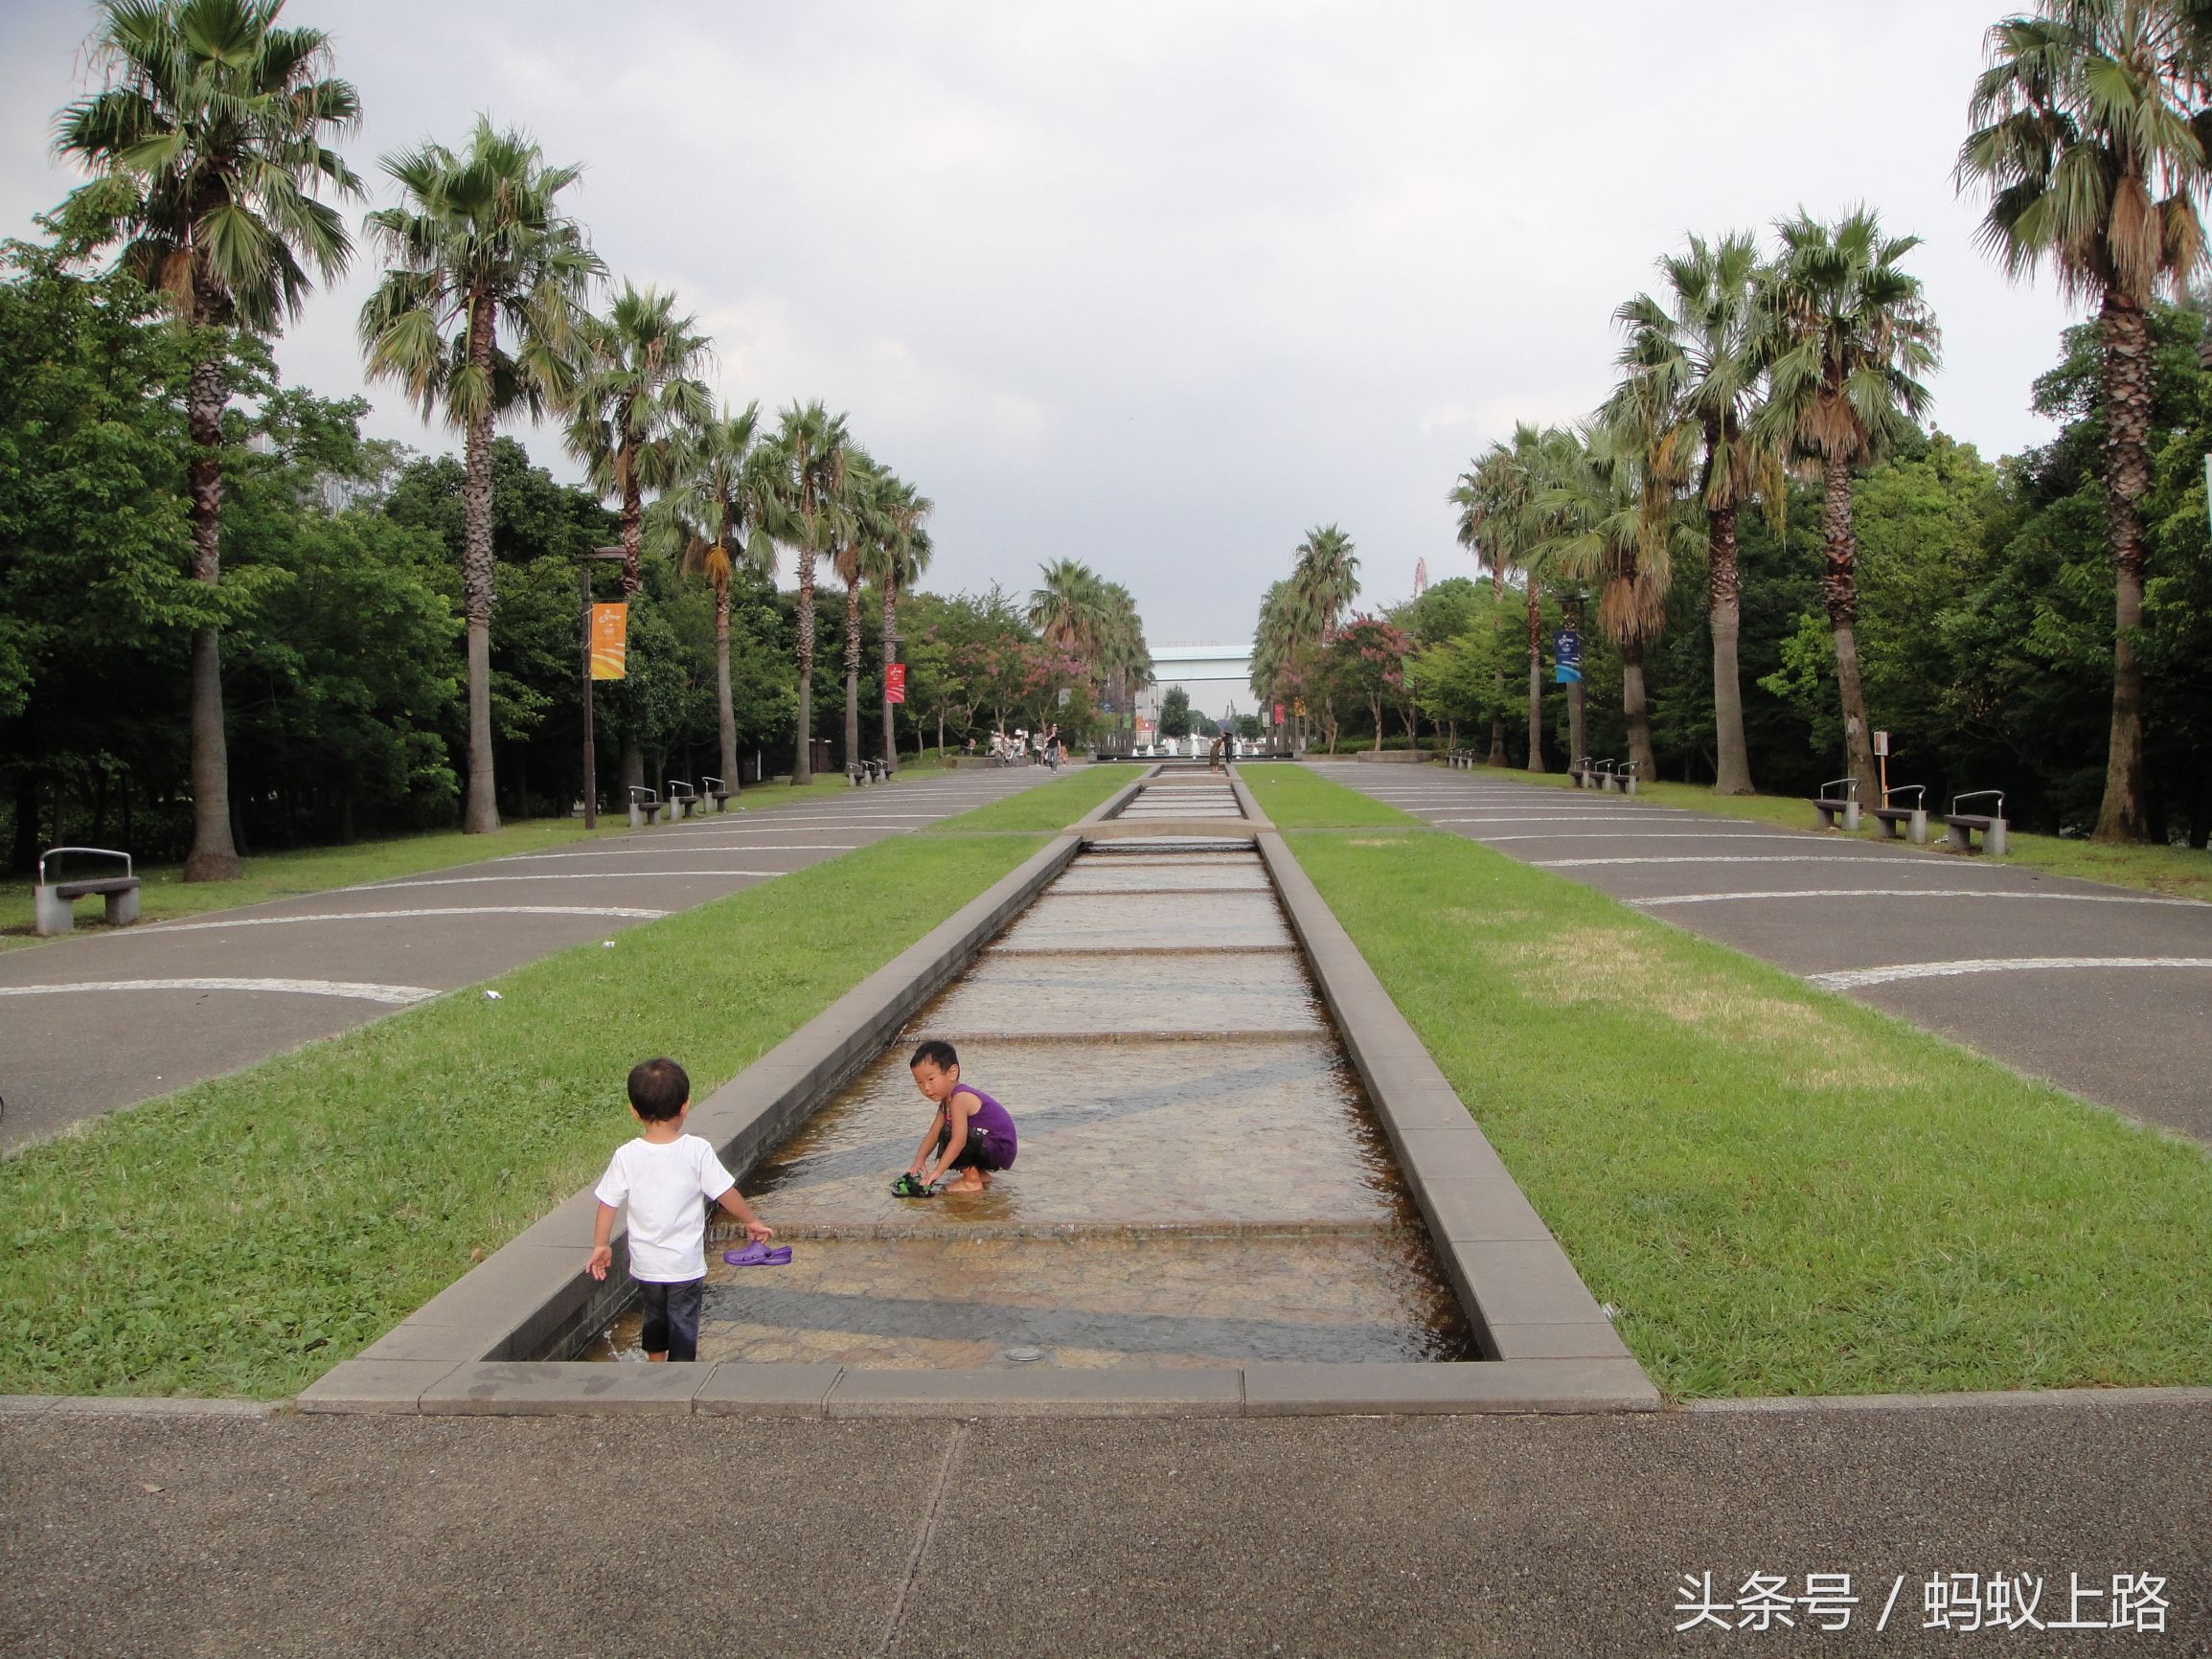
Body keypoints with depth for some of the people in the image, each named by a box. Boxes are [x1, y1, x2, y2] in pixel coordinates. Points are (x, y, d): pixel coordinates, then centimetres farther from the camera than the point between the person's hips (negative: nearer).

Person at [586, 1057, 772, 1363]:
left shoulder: (626, 1156, -11)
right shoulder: (697, 1151, -17)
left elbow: (608, 1203, -5)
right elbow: (726, 1193, -10)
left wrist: (600, 1246, 10)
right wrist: (752, 1221, 6)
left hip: (645, 1263, 3)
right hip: (686, 1264, -3)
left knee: (654, 1317, 25)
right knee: (683, 1325, 9)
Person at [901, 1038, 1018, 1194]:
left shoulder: (959, 1099, -22)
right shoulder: (946, 1099, 10)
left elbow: (959, 1140, -31)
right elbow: (933, 1134, 9)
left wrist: (937, 1172, -31)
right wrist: (919, 1161, -4)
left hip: (1001, 1149, -10)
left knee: (949, 1133, -22)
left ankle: (972, 1182, -11)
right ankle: (980, 1173, 17)